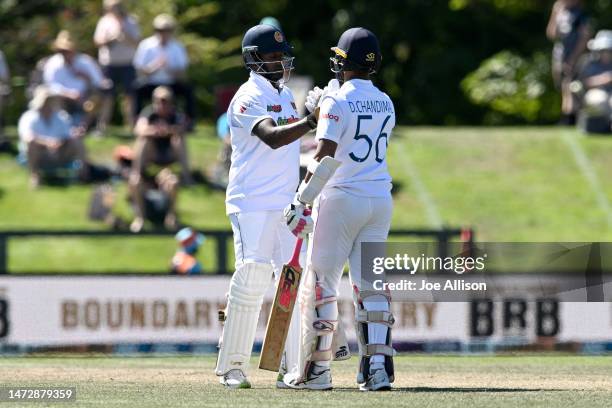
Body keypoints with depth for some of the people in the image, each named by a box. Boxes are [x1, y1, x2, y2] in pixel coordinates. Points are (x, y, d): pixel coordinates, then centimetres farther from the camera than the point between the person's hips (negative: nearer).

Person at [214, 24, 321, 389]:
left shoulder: (286, 95, 16)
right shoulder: (249, 98, -10)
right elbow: (273, 138, -26)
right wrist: (312, 121, -37)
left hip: (286, 204, 8)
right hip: (252, 204, -8)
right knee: (252, 277, -13)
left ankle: (290, 368, 3)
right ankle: (232, 366, -5)